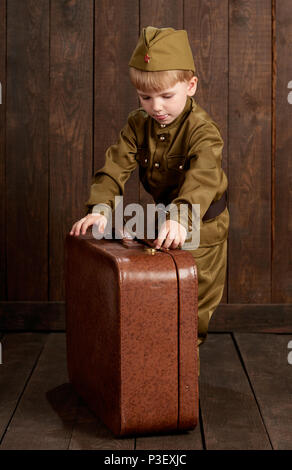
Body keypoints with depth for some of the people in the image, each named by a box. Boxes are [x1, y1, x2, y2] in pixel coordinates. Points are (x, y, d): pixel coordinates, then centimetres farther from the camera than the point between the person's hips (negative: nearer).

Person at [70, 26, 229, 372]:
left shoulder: (202, 129, -27)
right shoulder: (138, 124, -9)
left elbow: (202, 177, -43)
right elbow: (115, 165, -16)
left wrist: (180, 217, -59)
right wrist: (100, 208, -32)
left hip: (203, 222, -5)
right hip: (161, 213, 5)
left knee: (196, 292, 6)